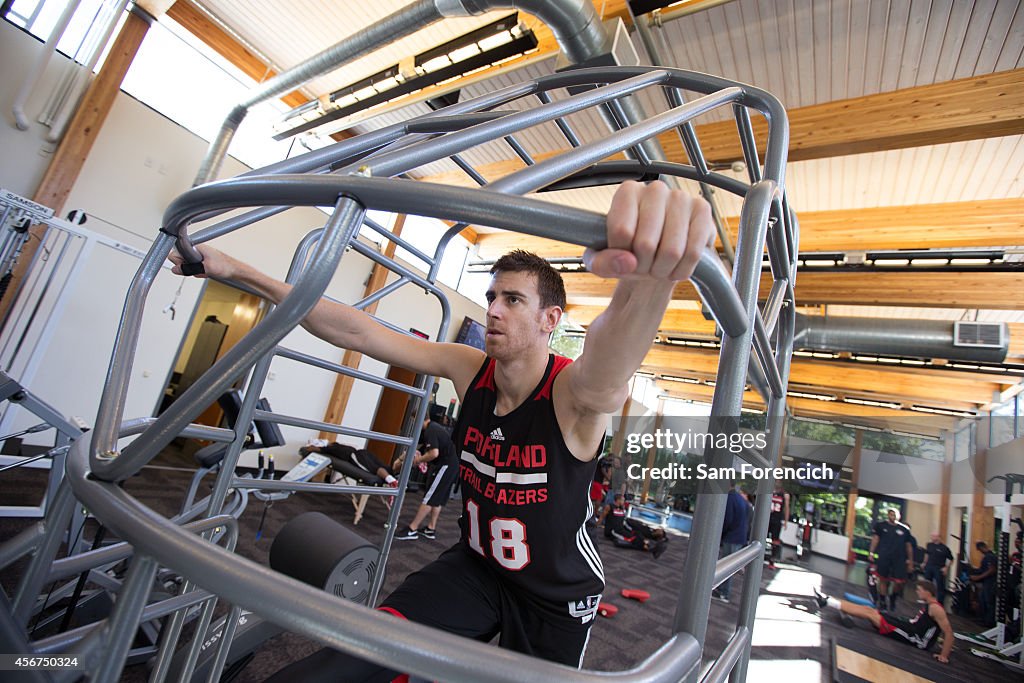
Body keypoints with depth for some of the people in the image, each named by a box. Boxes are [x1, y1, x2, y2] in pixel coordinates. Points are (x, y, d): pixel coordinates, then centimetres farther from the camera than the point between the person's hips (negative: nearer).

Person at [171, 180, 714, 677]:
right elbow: (357, 332, -15)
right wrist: (238, 272, -14)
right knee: (351, 662, -14)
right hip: (476, 565, 3)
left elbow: (607, 362, -54)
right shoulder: (470, 370, -14)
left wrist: (649, 279, -77)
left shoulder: (575, 393, -28)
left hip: (558, 596, -2)